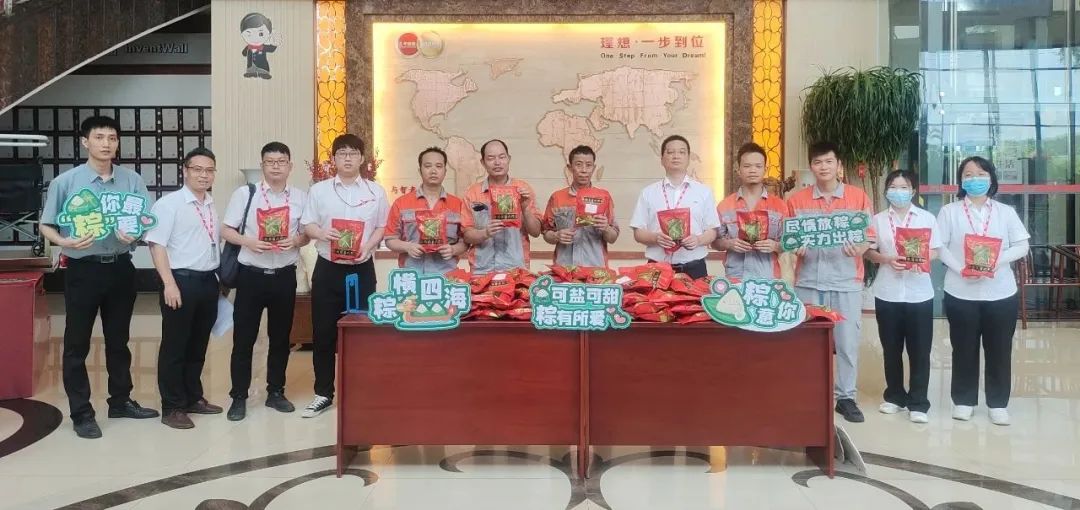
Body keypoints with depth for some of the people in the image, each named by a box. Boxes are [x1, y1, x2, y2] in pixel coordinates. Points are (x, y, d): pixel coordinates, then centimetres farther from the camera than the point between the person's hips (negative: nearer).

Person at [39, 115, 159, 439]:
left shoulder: (133, 181, 0)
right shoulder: (65, 182, -5)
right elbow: (46, 226, -1)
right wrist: (65, 242, -21)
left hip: (121, 268, 3)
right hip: (83, 269, -2)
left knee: (118, 340, 16)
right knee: (77, 344, 4)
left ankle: (121, 401, 30)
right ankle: (81, 413, 14)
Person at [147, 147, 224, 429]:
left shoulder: (213, 206, 13)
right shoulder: (169, 203, -8)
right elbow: (156, 244, -13)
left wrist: (221, 278, 14)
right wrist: (169, 283, -19)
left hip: (209, 281, 7)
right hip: (181, 280, -6)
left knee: (199, 345, 15)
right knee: (175, 346, 3)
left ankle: (193, 398, 28)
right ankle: (172, 407, 11)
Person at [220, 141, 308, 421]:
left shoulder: (300, 198, 3)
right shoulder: (244, 193, -3)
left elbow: (307, 234, 9)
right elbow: (226, 230, 0)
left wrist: (295, 241, -12)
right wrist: (248, 242, -18)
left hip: (284, 276, 2)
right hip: (251, 275, -2)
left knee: (280, 337, 12)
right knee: (243, 338, 2)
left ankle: (275, 392, 26)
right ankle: (238, 397, 14)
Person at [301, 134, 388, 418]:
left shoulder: (376, 191, 4)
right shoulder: (319, 190, 4)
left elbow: (382, 227, 6)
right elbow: (306, 225, 5)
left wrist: (368, 247, -12)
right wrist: (322, 233, -17)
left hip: (361, 269, 0)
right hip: (327, 268, 1)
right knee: (323, 332, 4)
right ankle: (323, 394, 15)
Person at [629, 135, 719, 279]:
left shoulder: (704, 192, 9)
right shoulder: (648, 193, 7)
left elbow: (712, 231, 6)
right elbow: (638, 233, 4)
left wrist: (698, 240, -15)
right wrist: (656, 238, -16)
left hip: (693, 268, 0)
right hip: (657, 268, 0)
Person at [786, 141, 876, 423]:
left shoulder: (859, 197, 3)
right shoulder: (796, 200, 6)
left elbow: (870, 237, 3)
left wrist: (858, 249, -17)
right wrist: (796, 249, -12)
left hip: (846, 281, 0)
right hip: (808, 281, 1)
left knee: (847, 341, 3)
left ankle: (845, 397, 15)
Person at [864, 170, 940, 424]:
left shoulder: (927, 218, 2)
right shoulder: (878, 220, 5)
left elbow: (935, 251, 2)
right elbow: (869, 252, 5)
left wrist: (920, 260, -18)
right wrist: (887, 259, -14)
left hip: (919, 293, -1)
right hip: (887, 293, 1)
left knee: (919, 350, 1)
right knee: (891, 348, 10)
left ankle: (918, 403, 8)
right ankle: (895, 396, 24)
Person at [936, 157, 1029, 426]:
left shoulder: (1006, 212, 6)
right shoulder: (949, 211, 2)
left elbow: (1021, 246, 2)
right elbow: (940, 247, -4)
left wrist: (997, 261, -15)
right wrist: (960, 268, -19)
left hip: (1001, 292, 1)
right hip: (961, 292, -1)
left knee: (999, 350, 6)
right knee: (964, 349, 7)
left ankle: (998, 403, 18)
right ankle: (963, 400, 19)